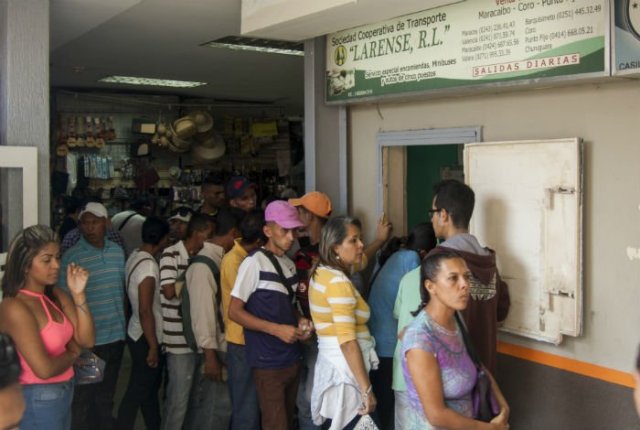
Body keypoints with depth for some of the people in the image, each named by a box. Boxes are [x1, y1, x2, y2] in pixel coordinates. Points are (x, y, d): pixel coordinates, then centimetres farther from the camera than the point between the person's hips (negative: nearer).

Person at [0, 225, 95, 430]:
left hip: (62, 395, 8)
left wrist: (78, 294, -12)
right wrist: (72, 354, -7)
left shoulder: (56, 295, 2)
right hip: (38, 402, -8)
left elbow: (87, 340, -3)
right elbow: (45, 369, -27)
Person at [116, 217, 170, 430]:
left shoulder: (135, 256, 3)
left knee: (150, 386, 21)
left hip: (138, 333, 9)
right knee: (138, 392, 3)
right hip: (145, 338, -9)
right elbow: (145, 311, -24)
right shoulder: (148, 265, -24)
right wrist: (153, 347, -18)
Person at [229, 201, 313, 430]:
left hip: (292, 358, 7)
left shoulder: (290, 264, 10)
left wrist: (300, 320, 0)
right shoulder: (254, 263, -12)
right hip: (268, 362, -7)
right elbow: (234, 311, -14)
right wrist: (277, 329, -20)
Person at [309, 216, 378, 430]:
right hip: (345, 373, -10)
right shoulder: (338, 282, -21)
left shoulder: (321, 273, 7)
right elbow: (347, 342, -25)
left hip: (331, 365, 10)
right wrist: (367, 389, -24)